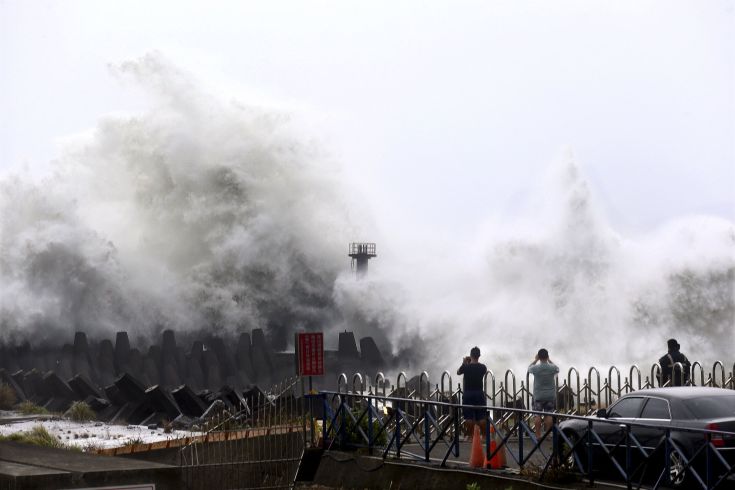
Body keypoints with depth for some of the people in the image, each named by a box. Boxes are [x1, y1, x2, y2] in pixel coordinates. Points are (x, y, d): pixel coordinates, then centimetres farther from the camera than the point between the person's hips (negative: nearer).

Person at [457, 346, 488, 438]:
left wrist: (464, 363, 23)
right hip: (479, 394, 2)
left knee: (469, 417, 1)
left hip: (468, 394, -2)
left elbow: (458, 372, 12)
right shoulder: (483, 367, -3)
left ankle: (469, 435, 1)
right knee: (481, 417, 5)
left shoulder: (466, 367, -8)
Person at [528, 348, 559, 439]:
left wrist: (535, 360, 21)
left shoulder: (536, 368, -14)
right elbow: (557, 368, 16)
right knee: (548, 415, 6)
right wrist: (549, 360, 21)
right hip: (550, 395, 2)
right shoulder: (552, 368, -10)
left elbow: (529, 368, 11)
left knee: (537, 415, 3)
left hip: (538, 396, -2)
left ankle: (538, 435, 2)